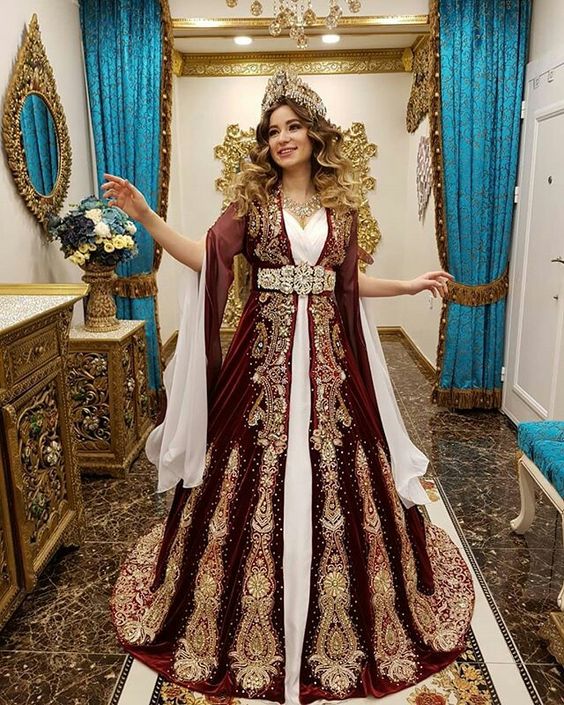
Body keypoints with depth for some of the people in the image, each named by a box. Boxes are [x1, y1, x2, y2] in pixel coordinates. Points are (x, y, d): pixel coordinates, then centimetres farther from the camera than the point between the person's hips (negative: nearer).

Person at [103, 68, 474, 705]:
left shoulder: (341, 203, 10)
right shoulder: (253, 199, 5)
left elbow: (350, 282, 16)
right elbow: (206, 258, -6)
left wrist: (413, 284, 16)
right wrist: (145, 216, -13)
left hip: (327, 354, 2)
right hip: (265, 353, -1)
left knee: (333, 474, 5)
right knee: (256, 476, 1)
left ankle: (338, 623, 27)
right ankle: (252, 628, 22)